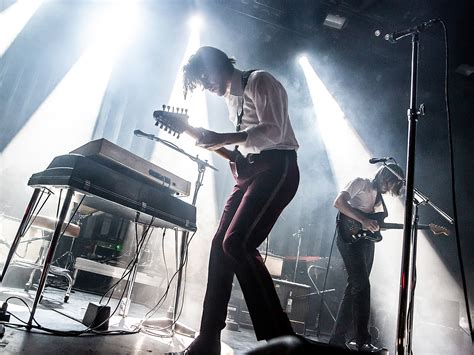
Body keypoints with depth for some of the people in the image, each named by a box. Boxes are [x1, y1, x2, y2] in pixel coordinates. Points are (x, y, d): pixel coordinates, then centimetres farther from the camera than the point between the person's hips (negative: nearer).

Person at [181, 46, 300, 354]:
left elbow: (273, 131, -17)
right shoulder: (231, 97, 22)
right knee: (220, 245, 0)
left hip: (277, 169, -9)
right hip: (250, 172, 9)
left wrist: (224, 139, -23)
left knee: (237, 244, -22)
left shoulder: (260, 81, -3)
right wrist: (220, 147, 8)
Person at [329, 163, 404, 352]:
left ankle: (338, 339, 12)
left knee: (354, 288, 5)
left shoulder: (379, 198, 25)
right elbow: (339, 202, -14)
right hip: (351, 237, -8)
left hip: (367, 242, 8)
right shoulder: (361, 183, 0)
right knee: (362, 285, -16)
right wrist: (363, 220, -20)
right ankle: (363, 341, -12)